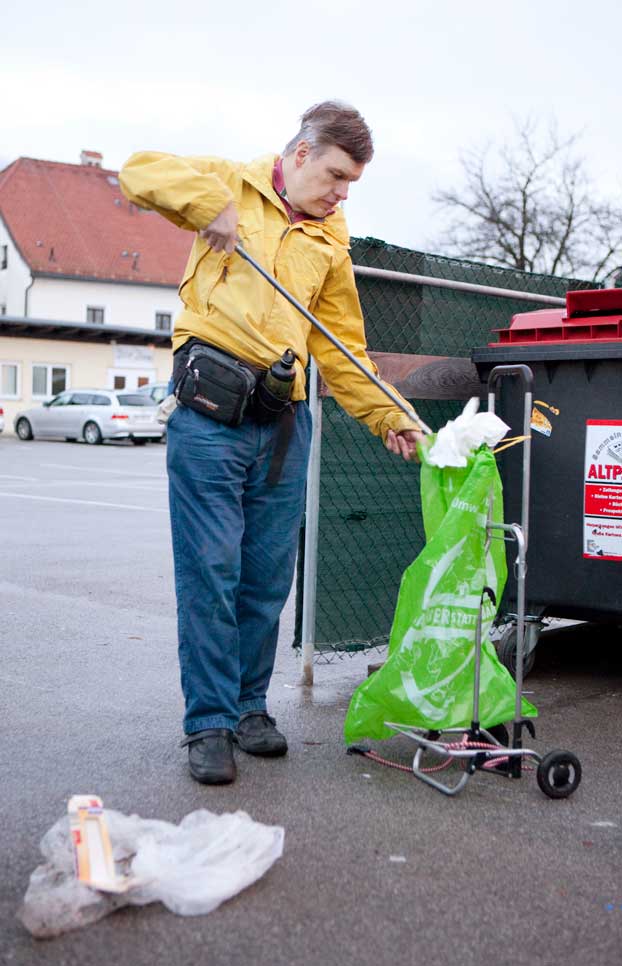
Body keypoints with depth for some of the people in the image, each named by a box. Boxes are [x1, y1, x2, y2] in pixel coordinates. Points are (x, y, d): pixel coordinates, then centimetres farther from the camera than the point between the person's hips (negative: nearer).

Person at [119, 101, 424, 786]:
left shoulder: (331, 242, 19)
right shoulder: (231, 185, 8)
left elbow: (342, 345, 19)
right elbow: (140, 172, 0)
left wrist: (385, 416, 10)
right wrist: (207, 200, -14)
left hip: (284, 421, 5)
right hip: (209, 412, -5)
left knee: (268, 575, 8)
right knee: (210, 569, -5)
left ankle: (249, 705, 23)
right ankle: (209, 723, 5)